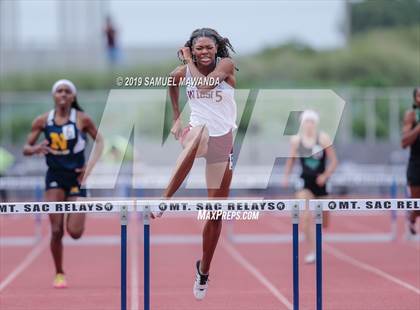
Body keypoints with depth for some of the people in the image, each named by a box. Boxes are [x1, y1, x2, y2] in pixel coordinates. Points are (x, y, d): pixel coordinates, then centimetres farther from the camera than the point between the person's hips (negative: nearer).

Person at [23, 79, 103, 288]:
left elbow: (99, 141, 5)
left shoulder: (82, 119, -5)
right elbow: (26, 149, 4)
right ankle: (59, 274, 11)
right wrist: (36, 149, -19)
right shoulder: (42, 121, -1)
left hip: (77, 177, -1)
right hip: (55, 177, 1)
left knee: (75, 232, -7)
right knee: (56, 230, -8)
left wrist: (90, 166, -7)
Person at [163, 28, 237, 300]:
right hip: (198, 131, 0)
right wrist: (177, 117, 19)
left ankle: (204, 270, 22)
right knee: (199, 134, -42)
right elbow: (173, 85, 23)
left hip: (223, 141, 1)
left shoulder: (226, 65, -10)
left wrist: (188, 61, -13)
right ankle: (164, 199, -41)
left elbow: (205, 84, -26)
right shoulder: (182, 72, -1)